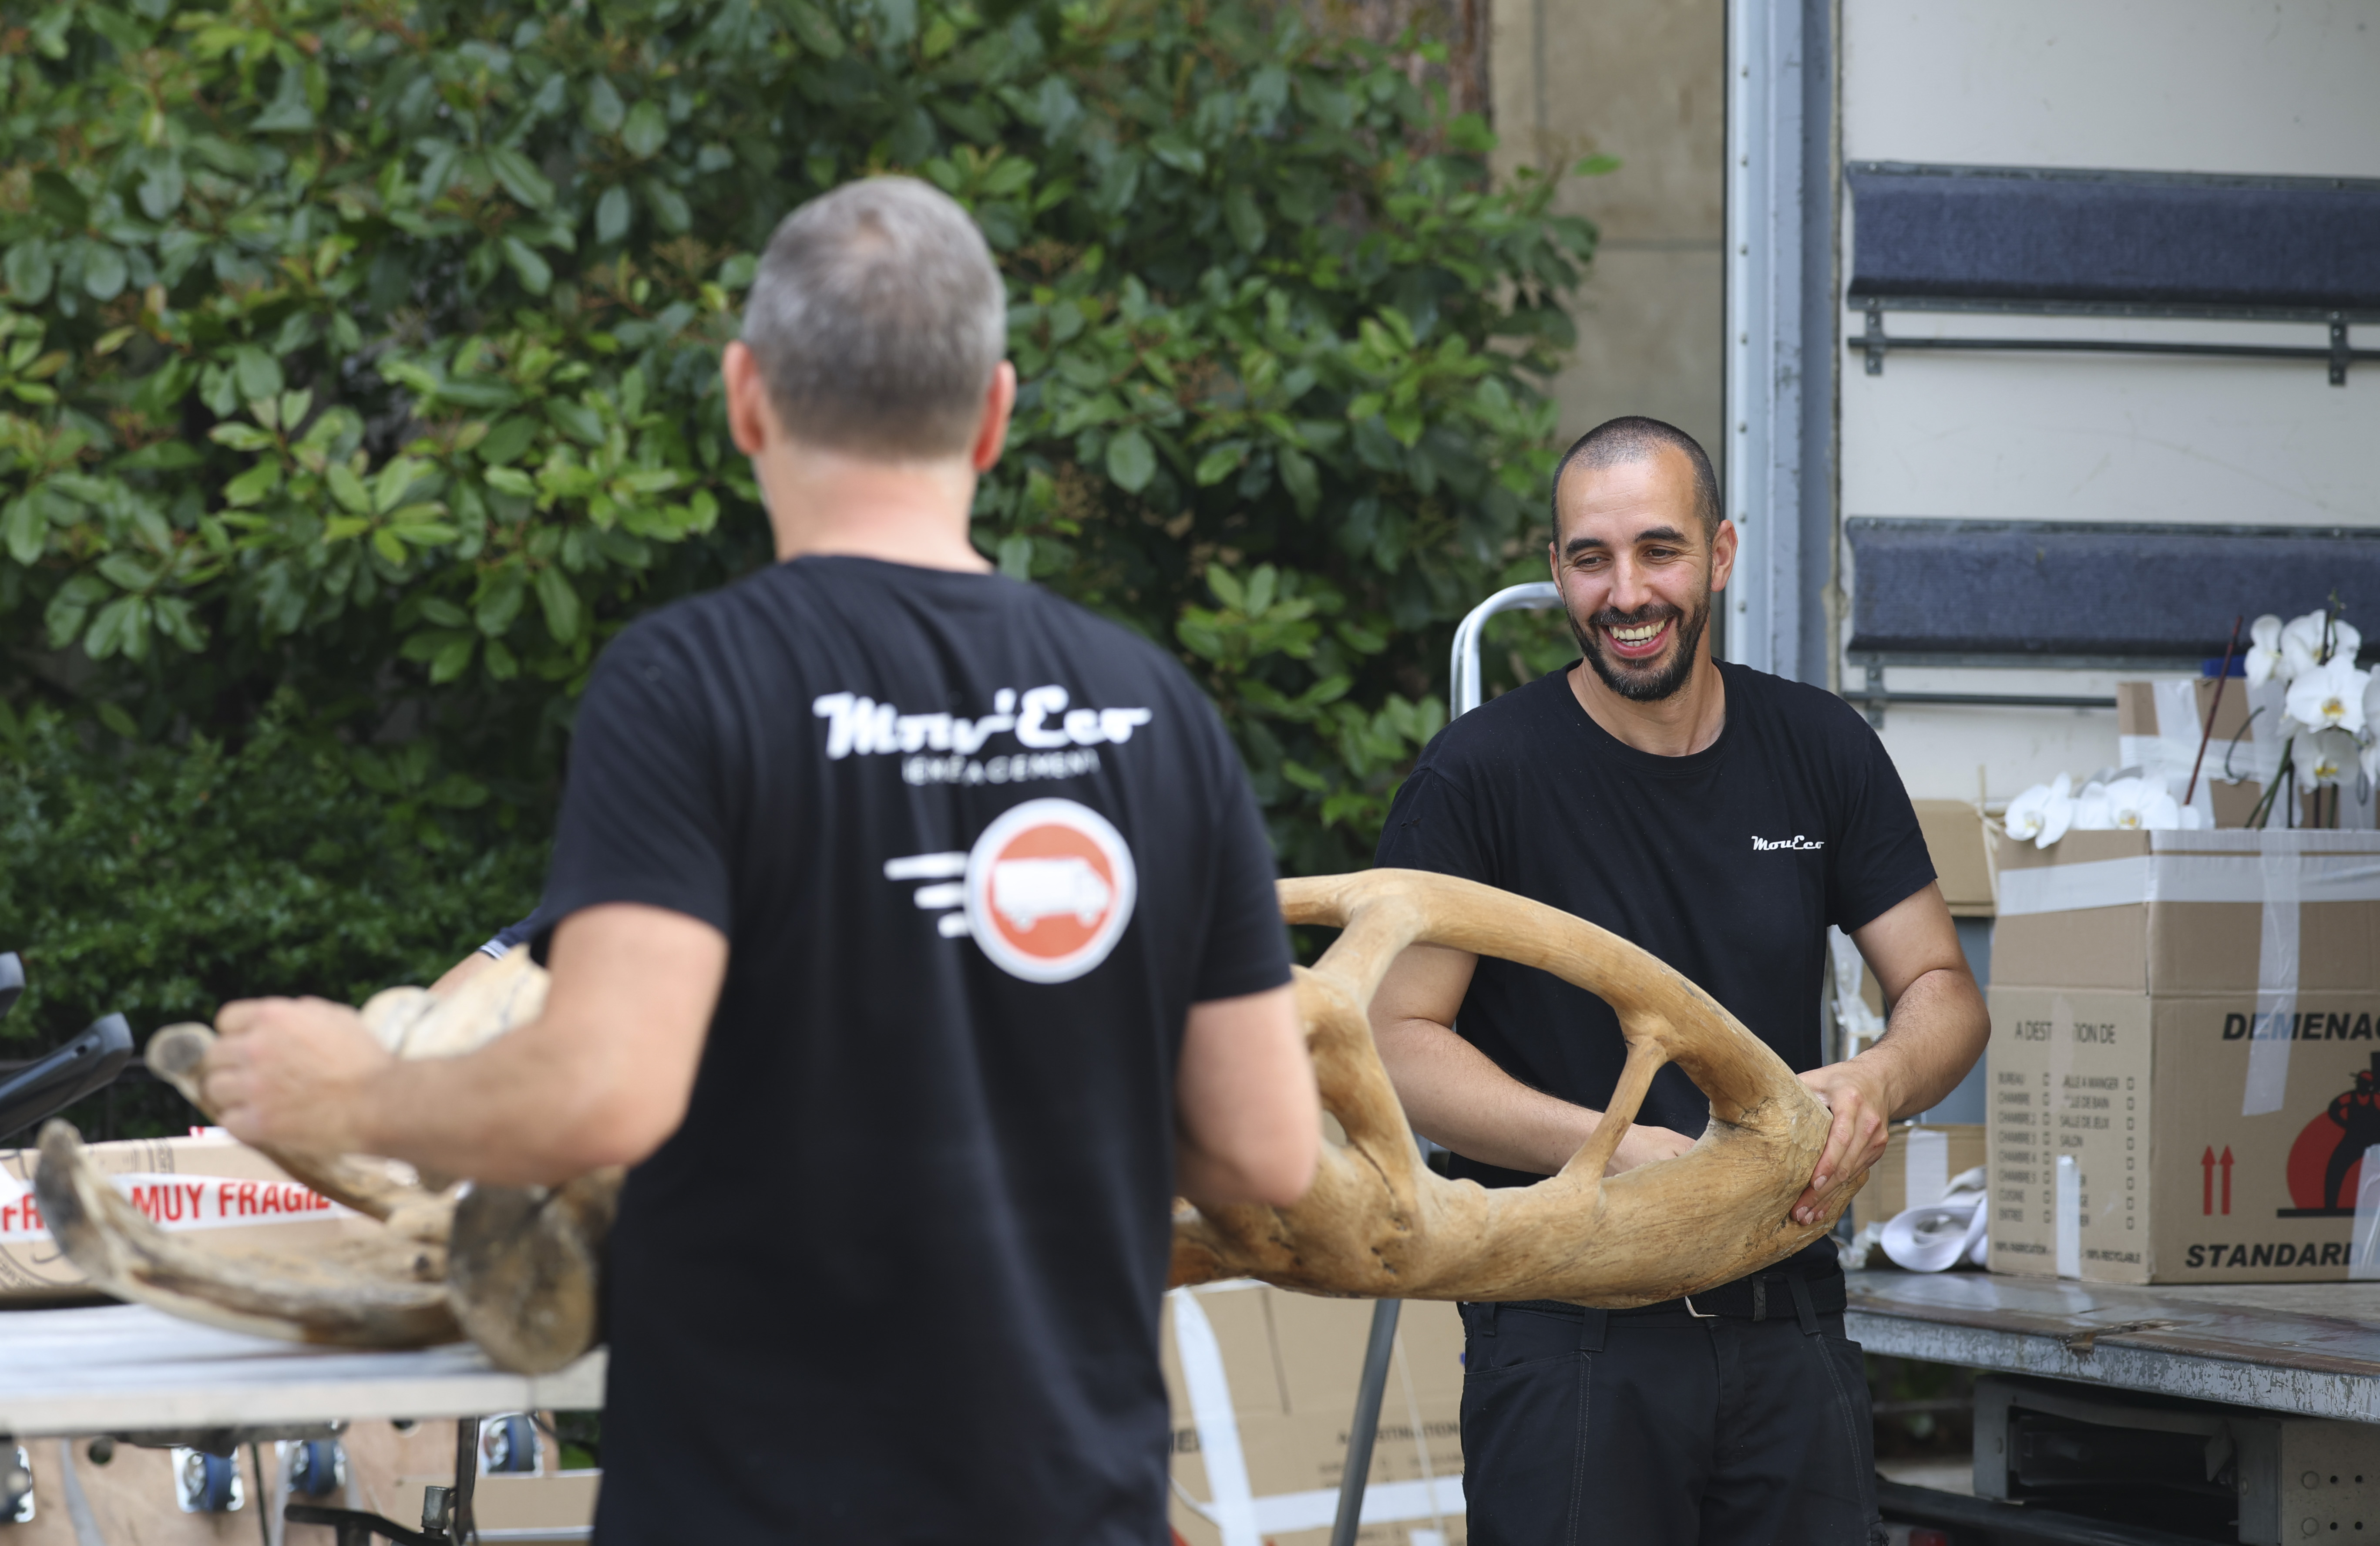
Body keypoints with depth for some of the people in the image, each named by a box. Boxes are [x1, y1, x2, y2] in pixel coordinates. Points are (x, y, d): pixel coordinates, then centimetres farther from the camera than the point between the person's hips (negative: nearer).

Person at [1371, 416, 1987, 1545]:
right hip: (1569, 1340, -4)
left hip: (1788, 1324, 4)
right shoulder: (1483, 771, -6)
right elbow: (1395, 1041, -9)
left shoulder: (1822, 752, 7)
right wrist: (1610, 1148, -23)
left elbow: (1942, 992, 10)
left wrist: (1878, 1079, -14)